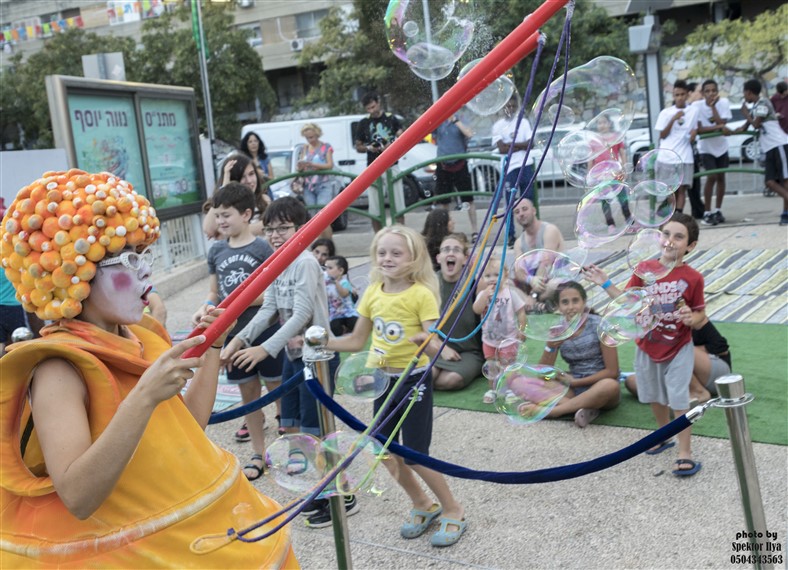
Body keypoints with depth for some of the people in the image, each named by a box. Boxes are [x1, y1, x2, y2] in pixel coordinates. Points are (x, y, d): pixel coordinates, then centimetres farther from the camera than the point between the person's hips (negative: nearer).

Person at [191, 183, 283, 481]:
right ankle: (259, 455, 26)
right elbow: (214, 292, 11)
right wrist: (204, 309, -10)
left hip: (266, 331, -4)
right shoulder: (216, 251, 5)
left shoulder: (263, 248, -9)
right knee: (249, 393, 13)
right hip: (234, 334, 5)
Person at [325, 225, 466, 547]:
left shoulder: (421, 294, -15)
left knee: (415, 456, -4)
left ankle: (452, 511, 21)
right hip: (383, 380, 6)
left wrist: (426, 340, -44)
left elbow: (435, 343, -21)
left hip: (414, 379, -6)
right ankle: (423, 506, 35)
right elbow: (356, 341, 8)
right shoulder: (373, 293, 1)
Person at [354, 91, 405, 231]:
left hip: (391, 166, 0)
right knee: (375, 209, -1)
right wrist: (369, 148, -8)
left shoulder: (391, 119, 5)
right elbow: (358, 147, 13)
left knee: (398, 206, -1)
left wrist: (392, 145, -21)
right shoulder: (363, 123, 7)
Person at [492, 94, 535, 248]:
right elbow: (502, 149, -6)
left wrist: (511, 144, -8)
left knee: (528, 199, 4)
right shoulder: (498, 125, 3)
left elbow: (529, 144, 0)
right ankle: (510, 235, 1)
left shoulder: (524, 122, 10)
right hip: (509, 167, -2)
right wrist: (520, 146, -5)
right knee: (511, 202, -3)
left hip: (526, 165, 2)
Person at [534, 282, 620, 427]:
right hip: (573, 389, 3)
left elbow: (612, 371, -11)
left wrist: (575, 382, -11)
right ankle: (584, 408, -29)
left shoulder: (599, 325, -11)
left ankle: (551, 411, -30)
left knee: (610, 385, -39)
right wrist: (550, 347, -20)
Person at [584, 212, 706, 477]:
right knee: (655, 397, 20)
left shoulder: (693, 278, -14)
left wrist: (691, 318, -27)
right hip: (647, 348, 4)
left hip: (678, 350, -3)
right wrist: (606, 284, -10)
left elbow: (700, 315, -5)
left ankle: (685, 453, 11)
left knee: (679, 401, -2)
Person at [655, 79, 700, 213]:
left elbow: (693, 131, 16)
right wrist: (673, 119, -11)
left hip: (685, 156, 1)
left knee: (681, 189, -5)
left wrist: (693, 135, -7)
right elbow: (662, 135, 0)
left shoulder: (693, 111, 7)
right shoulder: (665, 113, 2)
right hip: (667, 156, -1)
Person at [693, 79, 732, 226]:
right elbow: (699, 130, -21)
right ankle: (707, 213, -7)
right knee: (711, 177, -16)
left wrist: (712, 106, -25)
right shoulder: (696, 105, -18)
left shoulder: (723, 102, -12)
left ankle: (717, 210, 22)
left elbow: (721, 124, -23)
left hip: (721, 146, 3)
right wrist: (718, 127, -29)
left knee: (721, 177, 8)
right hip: (706, 147, -3)